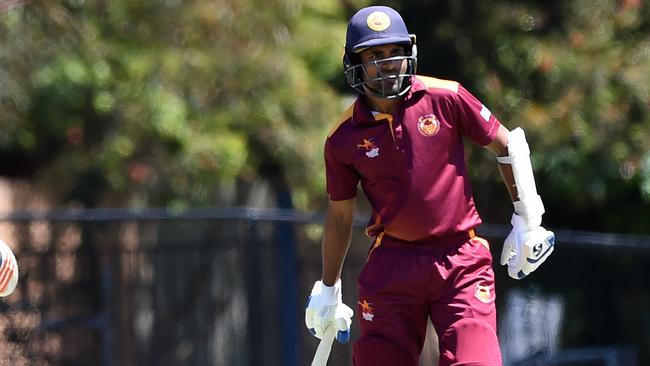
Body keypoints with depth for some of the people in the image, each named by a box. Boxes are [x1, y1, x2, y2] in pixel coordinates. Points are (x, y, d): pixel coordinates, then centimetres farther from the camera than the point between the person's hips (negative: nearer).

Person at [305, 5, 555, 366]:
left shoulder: (445, 99, -5)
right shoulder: (343, 139, 0)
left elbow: (508, 145, 5)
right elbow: (339, 215, 13)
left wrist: (527, 221, 4)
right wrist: (328, 288, 18)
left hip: (460, 259, -2)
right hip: (391, 265, 2)